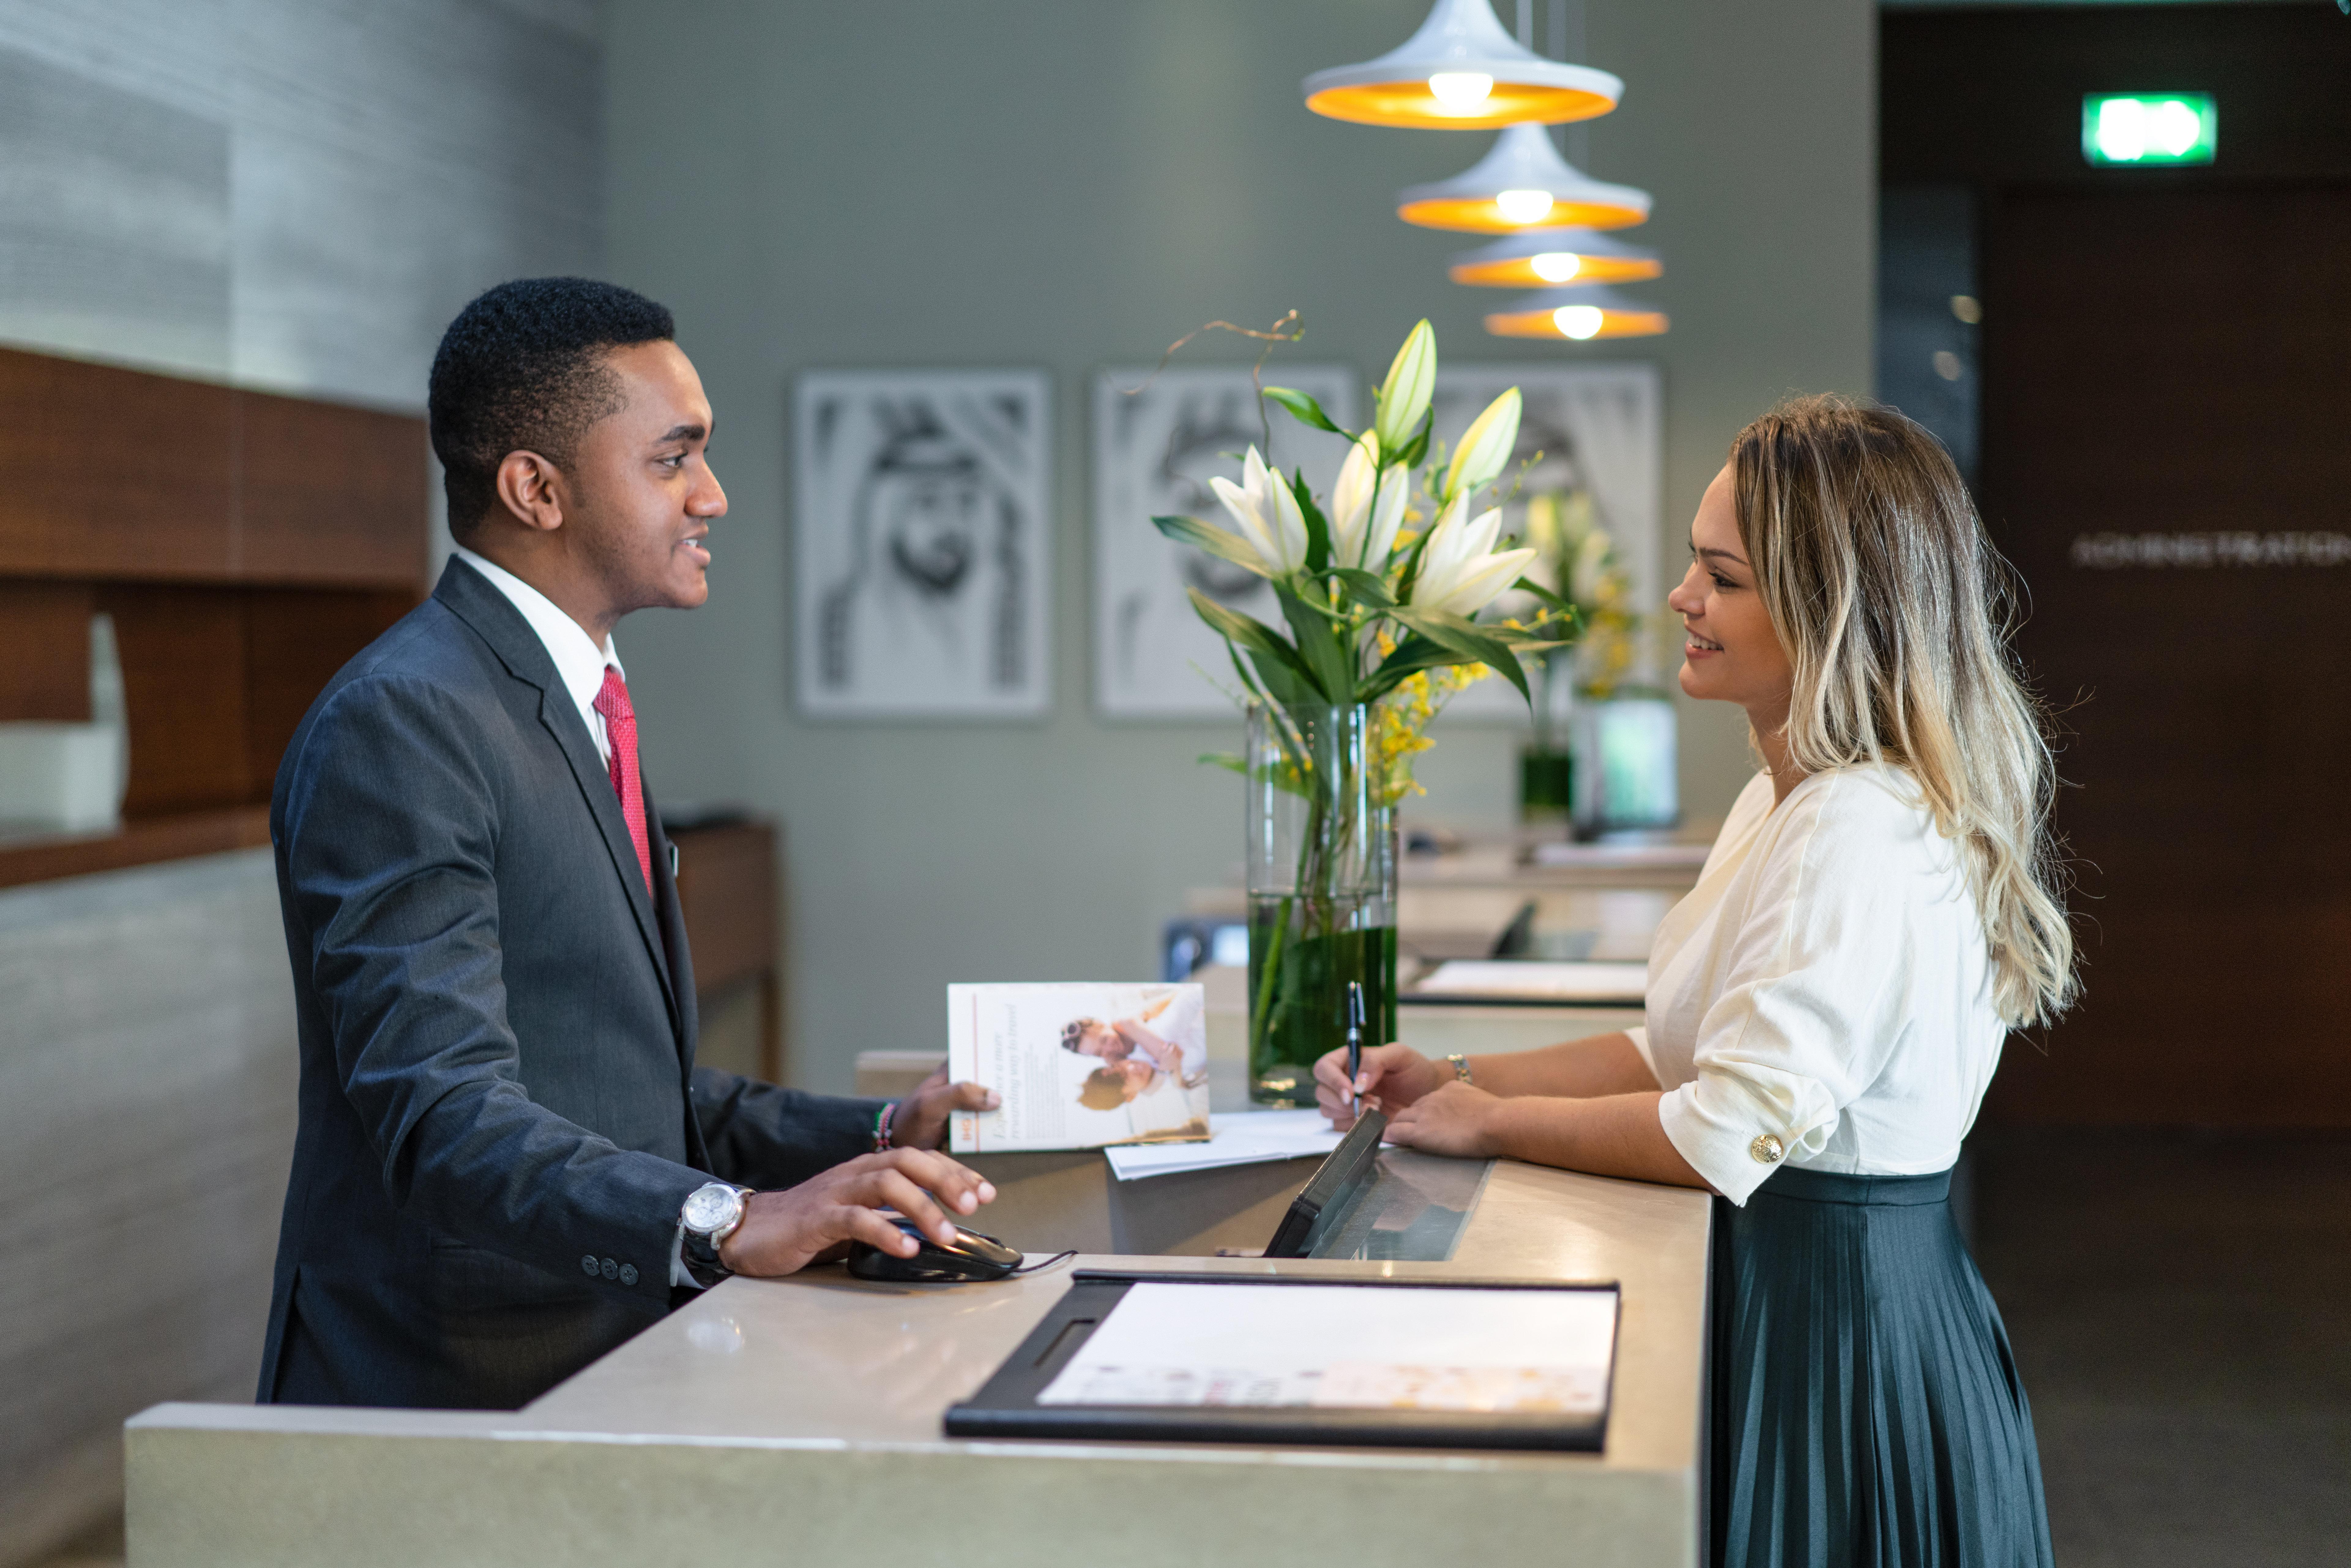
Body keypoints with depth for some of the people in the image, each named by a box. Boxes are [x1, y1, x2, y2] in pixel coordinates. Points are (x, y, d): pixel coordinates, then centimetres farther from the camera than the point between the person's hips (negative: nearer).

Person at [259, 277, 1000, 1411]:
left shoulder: (575, 711, 18)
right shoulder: (400, 723, -12)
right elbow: (444, 1113, -22)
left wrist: (875, 1141, 10)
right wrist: (725, 1222, -33)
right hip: (444, 1398, -8)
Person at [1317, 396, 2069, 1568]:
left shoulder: (1863, 834, -23)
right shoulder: (1788, 799, 11)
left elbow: (1730, 1131, -26)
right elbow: (1686, 1051, 15)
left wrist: (1491, 1123, -12)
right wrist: (1451, 1081, 6)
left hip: (1833, 1322, -10)